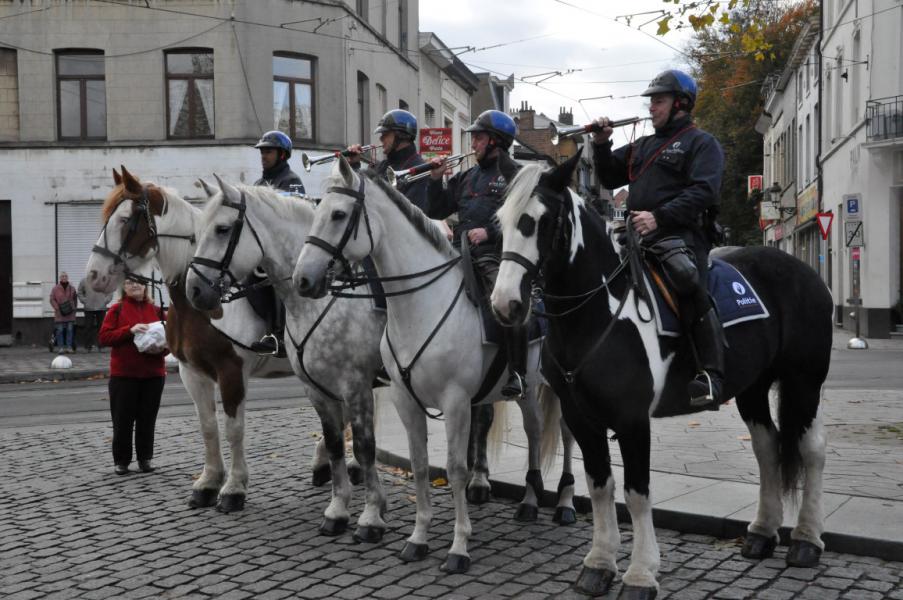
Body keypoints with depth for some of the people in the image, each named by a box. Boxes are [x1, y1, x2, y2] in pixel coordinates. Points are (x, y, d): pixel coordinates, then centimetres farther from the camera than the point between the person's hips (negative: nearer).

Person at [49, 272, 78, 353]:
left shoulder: (72, 289, 8)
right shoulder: (55, 289, 0)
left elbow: (75, 299, 16)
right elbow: (52, 299, 0)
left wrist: (74, 308, 4)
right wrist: (58, 308, -11)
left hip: (70, 313, 2)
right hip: (59, 314, -2)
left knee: (70, 330, 3)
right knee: (60, 330, -2)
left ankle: (69, 346, 8)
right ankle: (60, 347, 4)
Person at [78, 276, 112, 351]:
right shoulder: (84, 281, 5)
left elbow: (110, 294, 6)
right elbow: (80, 293, 12)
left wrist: (105, 301, -6)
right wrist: (84, 301, -1)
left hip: (101, 308, 0)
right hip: (89, 309, 0)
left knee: (101, 327, 0)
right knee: (88, 327, 0)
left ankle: (100, 346, 6)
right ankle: (88, 346, 5)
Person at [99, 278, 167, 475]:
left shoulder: (156, 311, 7)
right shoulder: (117, 310, 1)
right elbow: (104, 337, -7)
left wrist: (161, 348, -12)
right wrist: (129, 330, -20)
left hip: (153, 374, 2)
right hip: (123, 374, -2)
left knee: (147, 418, 8)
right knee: (123, 419, 3)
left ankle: (145, 458, 20)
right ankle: (121, 460, 15)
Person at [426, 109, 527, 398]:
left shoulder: (515, 175, 3)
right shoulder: (466, 177, 23)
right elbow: (436, 211, 23)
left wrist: (490, 231, -18)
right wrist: (435, 179, 10)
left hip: (496, 257, -7)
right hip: (463, 255, 7)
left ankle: (518, 374, -23)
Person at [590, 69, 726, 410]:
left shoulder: (701, 143, 6)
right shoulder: (643, 146, 29)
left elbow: (702, 192, -10)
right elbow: (610, 179, 30)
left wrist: (659, 216, -22)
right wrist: (601, 145, 14)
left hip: (680, 234, -8)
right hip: (639, 235, 8)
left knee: (688, 280, -34)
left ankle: (710, 377, -37)